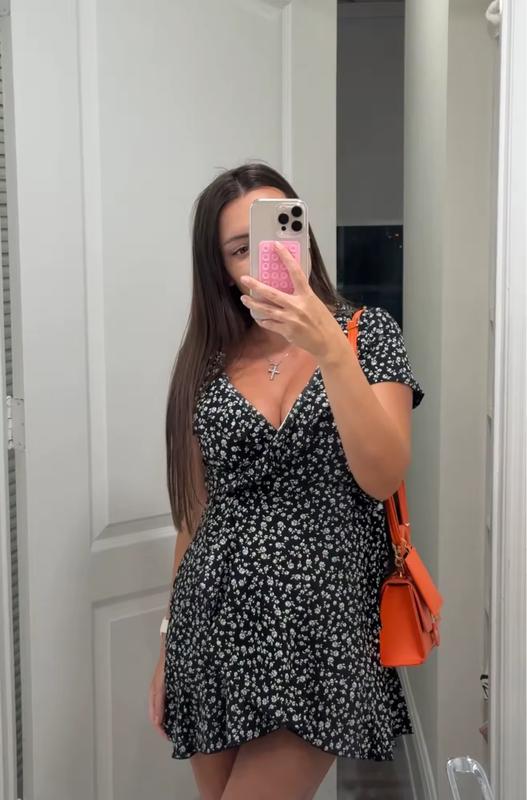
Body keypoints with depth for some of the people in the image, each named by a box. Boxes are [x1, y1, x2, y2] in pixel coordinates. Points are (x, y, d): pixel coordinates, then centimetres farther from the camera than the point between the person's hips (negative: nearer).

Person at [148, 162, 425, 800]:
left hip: (318, 629, -3)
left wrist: (329, 349, -24)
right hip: (214, 626, 3)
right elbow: (196, 511, 11)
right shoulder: (208, 362, 6)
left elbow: (383, 477, -13)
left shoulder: (368, 333, 0)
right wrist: (168, 649, 13)